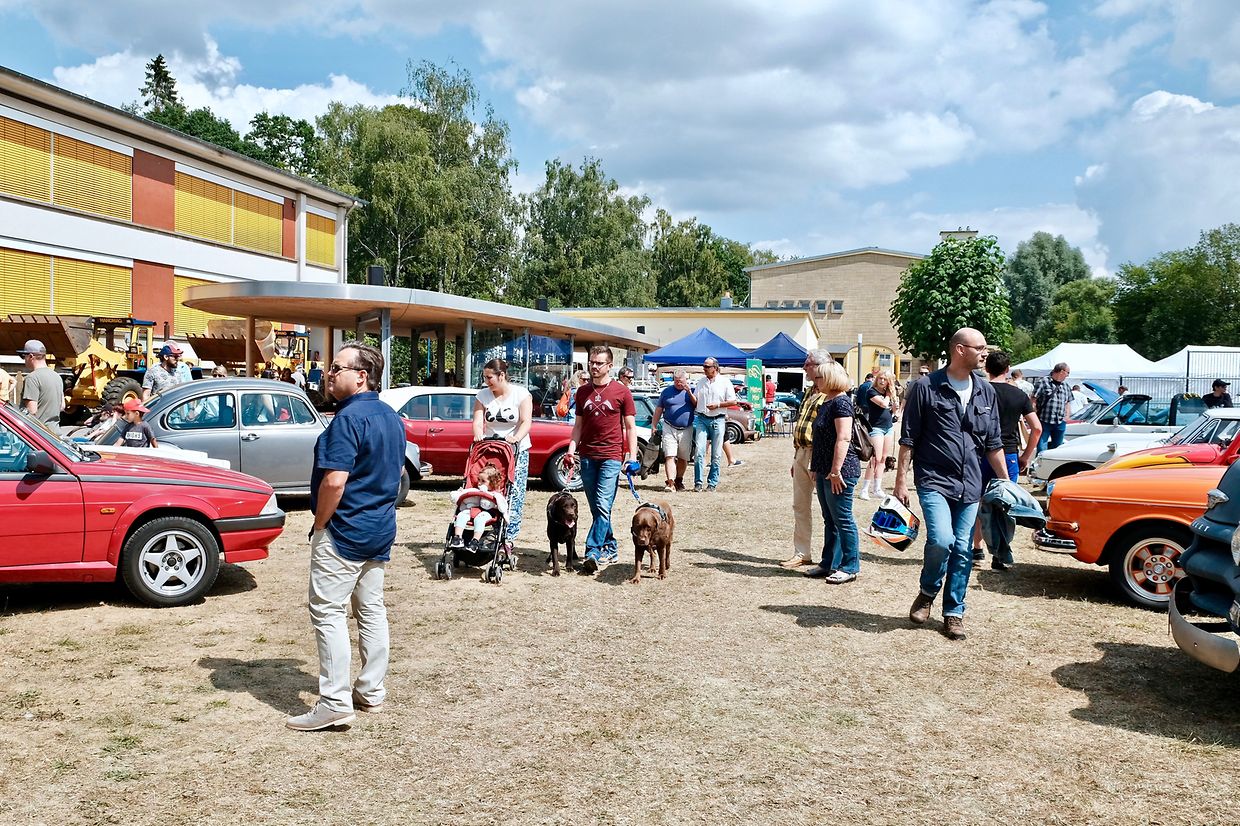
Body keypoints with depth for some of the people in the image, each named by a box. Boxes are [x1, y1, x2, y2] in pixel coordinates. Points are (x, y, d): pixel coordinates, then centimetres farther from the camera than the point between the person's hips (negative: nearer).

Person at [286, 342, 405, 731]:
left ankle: (334, 703, -2)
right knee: (371, 610, 14)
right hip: (381, 529, 9)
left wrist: (320, 524, -13)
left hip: (344, 530, -9)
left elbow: (334, 481, -26)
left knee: (328, 613, -3)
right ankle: (371, 692, 23)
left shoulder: (349, 418, -19)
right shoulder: (392, 418, 10)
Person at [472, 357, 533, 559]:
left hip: (517, 451, -2)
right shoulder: (482, 396, 5)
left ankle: (508, 537, -2)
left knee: (514, 495, -6)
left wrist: (516, 438, -31)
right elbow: (477, 421, -3)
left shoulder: (521, 394, -5)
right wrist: (479, 436, -25)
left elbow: (526, 422, -12)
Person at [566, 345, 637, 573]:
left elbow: (630, 427, 2)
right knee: (596, 508, 9)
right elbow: (579, 424, 15)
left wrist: (633, 456, -4)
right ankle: (610, 549, 20)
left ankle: (593, 552, -13)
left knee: (603, 506, -12)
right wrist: (572, 448, 1)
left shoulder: (621, 392, 0)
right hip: (587, 456, 5)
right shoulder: (582, 392, 12)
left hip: (611, 456, -5)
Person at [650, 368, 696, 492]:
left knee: (683, 458, 9)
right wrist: (653, 426, 6)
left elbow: (697, 405, -6)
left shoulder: (691, 390, 8)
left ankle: (679, 480, 25)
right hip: (669, 429, -1)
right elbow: (658, 410, 11)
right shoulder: (667, 391, 8)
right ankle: (670, 482, -19)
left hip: (686, 430, 1)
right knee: (669, 456, -13)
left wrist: (690, 393, -18)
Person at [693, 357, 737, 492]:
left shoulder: (724, 382, 2)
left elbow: (733, 401, 0)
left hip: (718, 420, -2)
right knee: (699, 451, -9)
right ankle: (698, 483, -5)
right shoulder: (701, 382, 13)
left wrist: (718, 405, -11)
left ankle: (712, 483, 8)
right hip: (701, 419, 2)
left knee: (716, 455, 2)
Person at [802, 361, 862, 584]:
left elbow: (843, 438, -22)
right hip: (824, 471, 10)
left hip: (839, 472, -10)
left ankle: (850, 567, 6)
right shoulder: (826, 403, 15)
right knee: (830, 520, 15)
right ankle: (829, 563, 23)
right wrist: (816, 468, 21)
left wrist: (836, 470, -23)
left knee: (842, 519, -2)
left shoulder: (841, 402, -14)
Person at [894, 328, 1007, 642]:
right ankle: (927, 593, 8)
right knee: (941, 540, -20)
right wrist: (901, 481, -6)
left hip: (970, 486, 5)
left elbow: (993, 443, 15)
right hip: (934, 480, -5)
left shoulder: (986, 392, 10)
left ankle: (953, 613, 19)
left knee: (963, 551, 6)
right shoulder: (926, 388, -5)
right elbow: (908, 439, -3)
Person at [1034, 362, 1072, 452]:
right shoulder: (1044, 382, -7)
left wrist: (1067, 415, 10)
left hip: (1060, 423, 6)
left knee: (1057, 447, 13)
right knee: (1041, 448, -5)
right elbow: (1033, 399, -8)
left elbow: (1067, 402, 23)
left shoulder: (1065, 385, 13)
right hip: (1044, 421, -6)